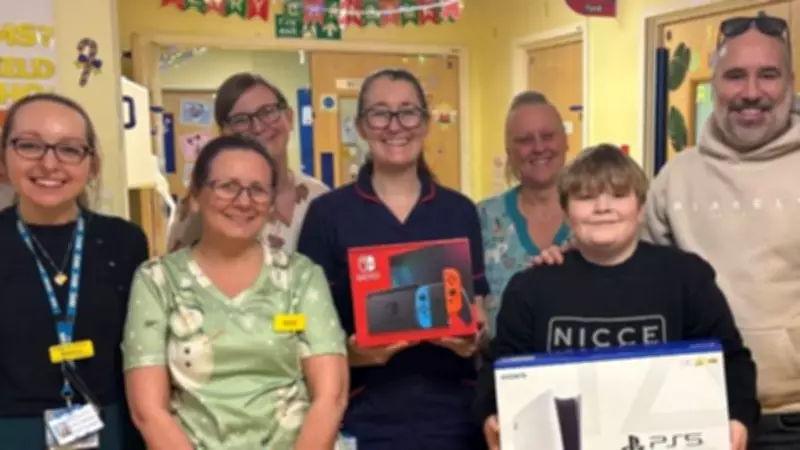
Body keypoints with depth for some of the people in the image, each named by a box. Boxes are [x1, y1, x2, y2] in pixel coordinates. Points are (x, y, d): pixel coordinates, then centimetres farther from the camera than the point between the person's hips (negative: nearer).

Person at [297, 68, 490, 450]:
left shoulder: (460, 211, 5)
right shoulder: (327, 213, -3)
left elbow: (477, 312, 10)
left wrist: (472, 338, -9)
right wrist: (349, 352, -19)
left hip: (453, 412, 2)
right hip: (367, 418, -2)